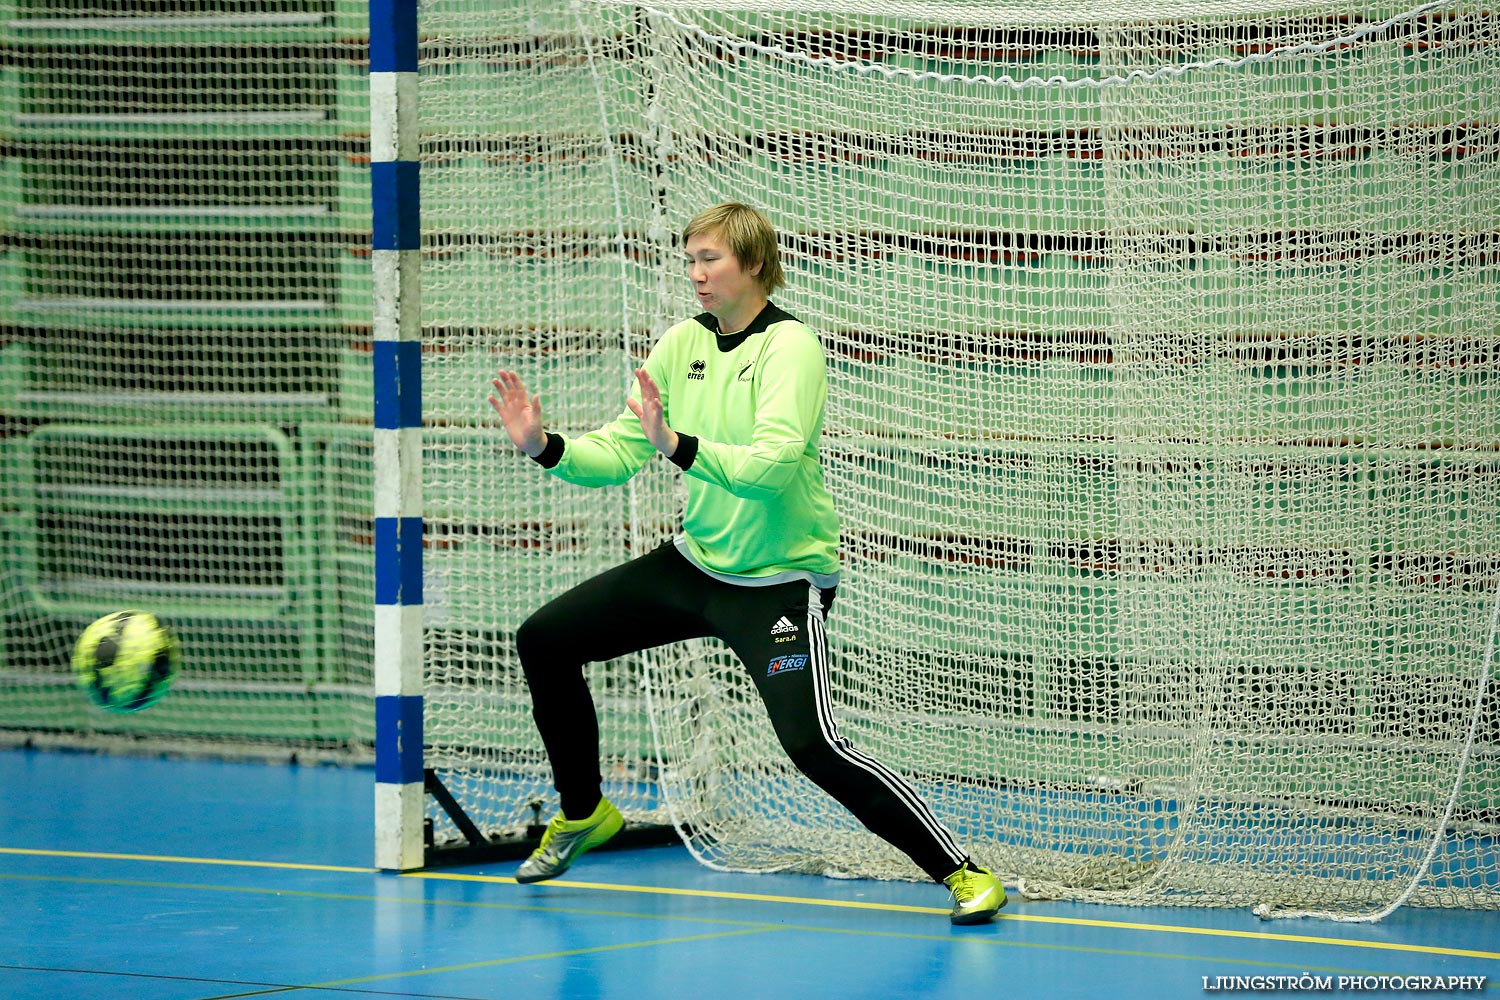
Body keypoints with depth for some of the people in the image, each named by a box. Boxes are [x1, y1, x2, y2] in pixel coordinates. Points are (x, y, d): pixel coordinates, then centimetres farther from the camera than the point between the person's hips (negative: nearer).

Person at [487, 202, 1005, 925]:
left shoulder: (790, 347, -18)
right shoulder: (682, 344, 1)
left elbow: (772, 466, -32)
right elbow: (617, 452, 2)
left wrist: (678, 447, -43)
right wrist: (547, 447, -15)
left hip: (780, 580, -7)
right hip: (696, 562, 7)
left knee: (813, 746, -22)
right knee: (545, 641, 7)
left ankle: (960, 872, -13)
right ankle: (583, 814, 28)